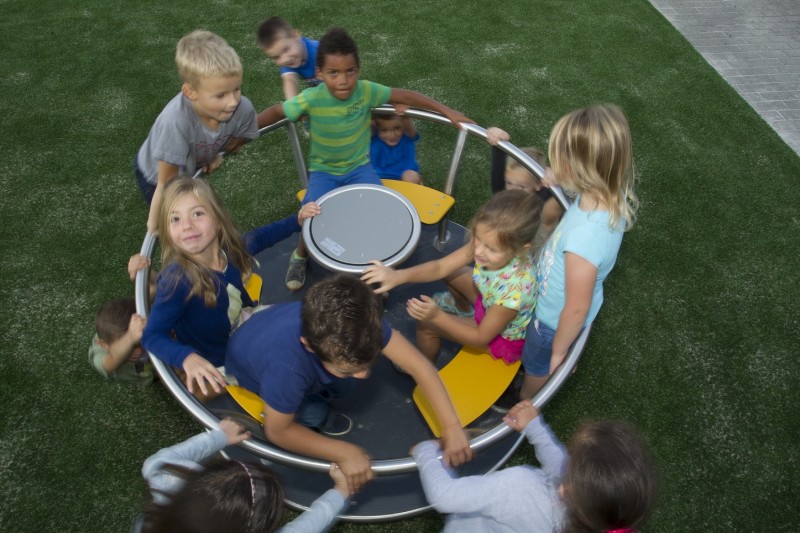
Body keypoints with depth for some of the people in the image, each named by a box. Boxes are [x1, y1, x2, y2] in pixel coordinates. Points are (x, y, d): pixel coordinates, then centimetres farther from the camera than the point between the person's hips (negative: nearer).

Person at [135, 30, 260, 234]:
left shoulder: (243, 109, -34)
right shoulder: (176, 121, -46)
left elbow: (235, 142, -7)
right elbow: (167, 185, -33)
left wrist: (216, 154, -22)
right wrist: (154, 227, -22)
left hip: (194, 170, 4)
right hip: (154, 175, -4)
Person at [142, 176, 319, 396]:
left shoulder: (231, 248, -20)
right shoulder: (176, 280, -36)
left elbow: (259, 236, 3)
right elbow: (153, 336, -30)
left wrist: (297, 221, -2)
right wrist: (188, 358, -49)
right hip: (219, 363, -5)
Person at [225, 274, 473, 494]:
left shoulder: (360, 320, -36)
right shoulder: (287, 367, -48)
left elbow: (419, 365, -30)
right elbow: (277, 432, -29)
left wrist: (451, 427, -35)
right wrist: (344, 453, -30)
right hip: (250, 365, -4)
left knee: (344, 383, -12)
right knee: (314, 414, -17)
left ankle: (311, 394, 15)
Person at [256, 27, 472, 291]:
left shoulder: (367, 90, -16)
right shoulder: (311, 99, -21)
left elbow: (405, 96, -7)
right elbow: (276, 112, -9)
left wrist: (447, 111, -6)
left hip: (359, 167, 2)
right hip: (323, 170, -1)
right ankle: (300, 255, 11)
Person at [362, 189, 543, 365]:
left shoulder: (513, 290, -42)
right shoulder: (488, 241, -27)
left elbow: (481, 338, -27)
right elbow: (440, 267, -23)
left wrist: (437, 316, -36)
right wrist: (399, 276, -38)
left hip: (504, 336, -6)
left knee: (426, 323, -8)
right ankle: (464, 309, 39)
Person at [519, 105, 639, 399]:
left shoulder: (583, 236, -44)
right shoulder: (611, 199, -20)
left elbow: (577, 309, -29)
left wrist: (558, 351, -14)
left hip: (556, 320, -7)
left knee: (536, 371, 26)